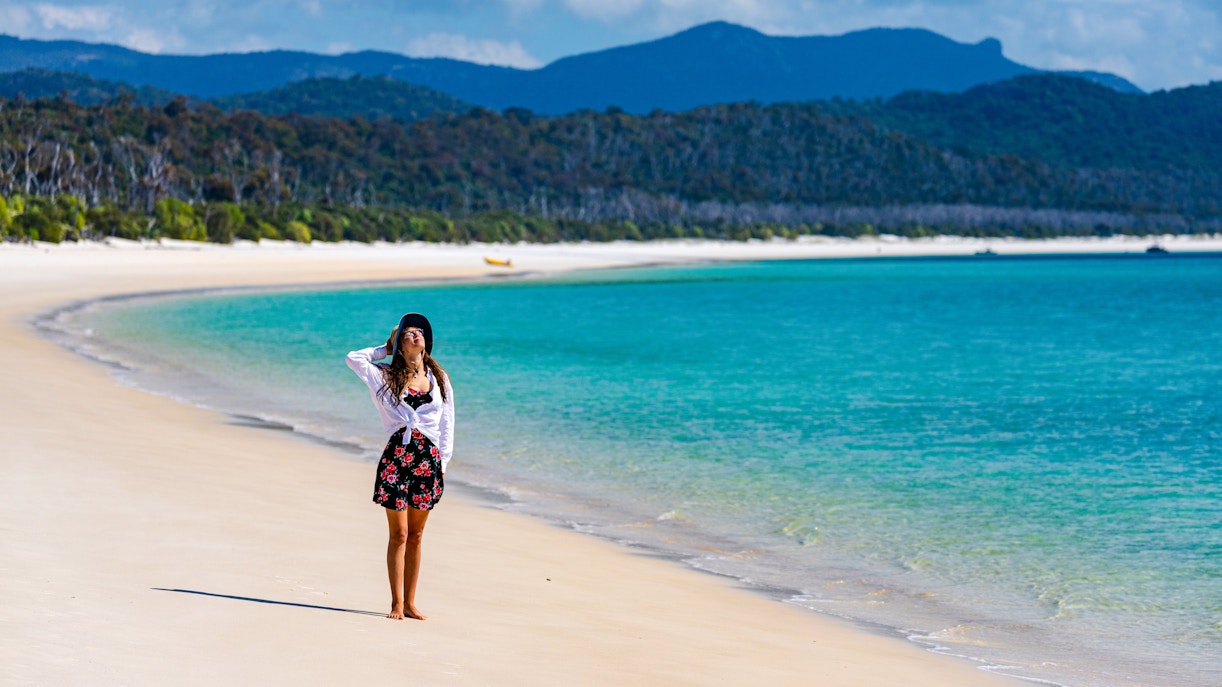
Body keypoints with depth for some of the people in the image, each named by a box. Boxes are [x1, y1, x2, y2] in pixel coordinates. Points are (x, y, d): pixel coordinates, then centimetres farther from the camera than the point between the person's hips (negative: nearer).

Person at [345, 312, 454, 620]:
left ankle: (410, 603, 13)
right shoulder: (386, 375, 6)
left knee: (415, 536, 8)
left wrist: (443, 461, 7)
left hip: (428, 459, 2)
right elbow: (354, 358, -3)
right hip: (397, 456, -2)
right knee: (399, 534, -2)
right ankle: (397, 602, 4)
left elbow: (446, 423, 13)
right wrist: (386, 349, 9)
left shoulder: (438, 378, 11)